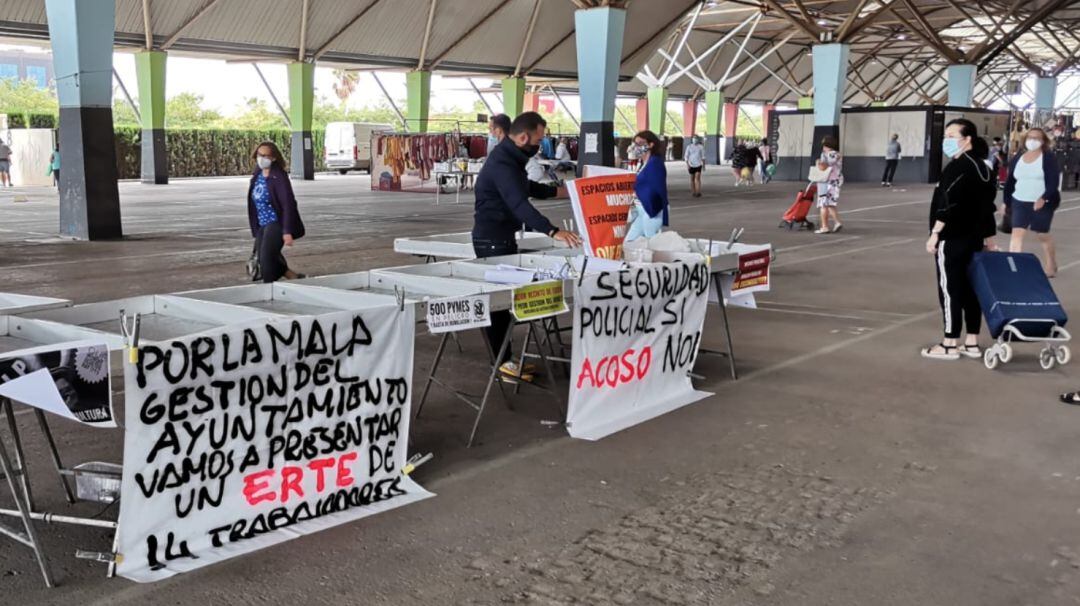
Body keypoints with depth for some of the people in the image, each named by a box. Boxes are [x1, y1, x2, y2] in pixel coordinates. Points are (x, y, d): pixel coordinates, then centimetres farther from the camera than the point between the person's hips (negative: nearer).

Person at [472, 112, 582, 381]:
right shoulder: (501, 163, -24)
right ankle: (502, 362, -1)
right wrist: (552, 232, -45)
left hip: (505, 237, 10)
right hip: (492, 240, -10)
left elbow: (525, 187, 28)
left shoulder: (511, 158, 10)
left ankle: (505, 356, 20)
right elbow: (520, 204, -37)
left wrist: (557, 191, 22)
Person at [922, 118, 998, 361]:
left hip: (952, 240, -9)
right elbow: (987, 204, 18)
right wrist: (988, 237, 22)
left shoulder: (958, 166, -14)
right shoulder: (983, 167, 14)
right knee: (969, 289, 12)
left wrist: (935, 233, -19)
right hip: (973, 239, 9)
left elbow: (948, 204, -21)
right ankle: (972, 343, 16)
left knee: (950, 289, -3)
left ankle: (950, 345, 1)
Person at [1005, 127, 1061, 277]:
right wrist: (1006, 202, 14)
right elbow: (1010, 181, 14)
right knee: (1017, 232, -8)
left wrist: (1043, 198, -29)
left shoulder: (1049, 157, -8)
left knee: (1043, 235, 10)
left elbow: (1054, 181, -15)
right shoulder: (1017, 158, 7)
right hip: (1020, 203, 4)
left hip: (1042, 204, -4)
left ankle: (1051, 266, 29)